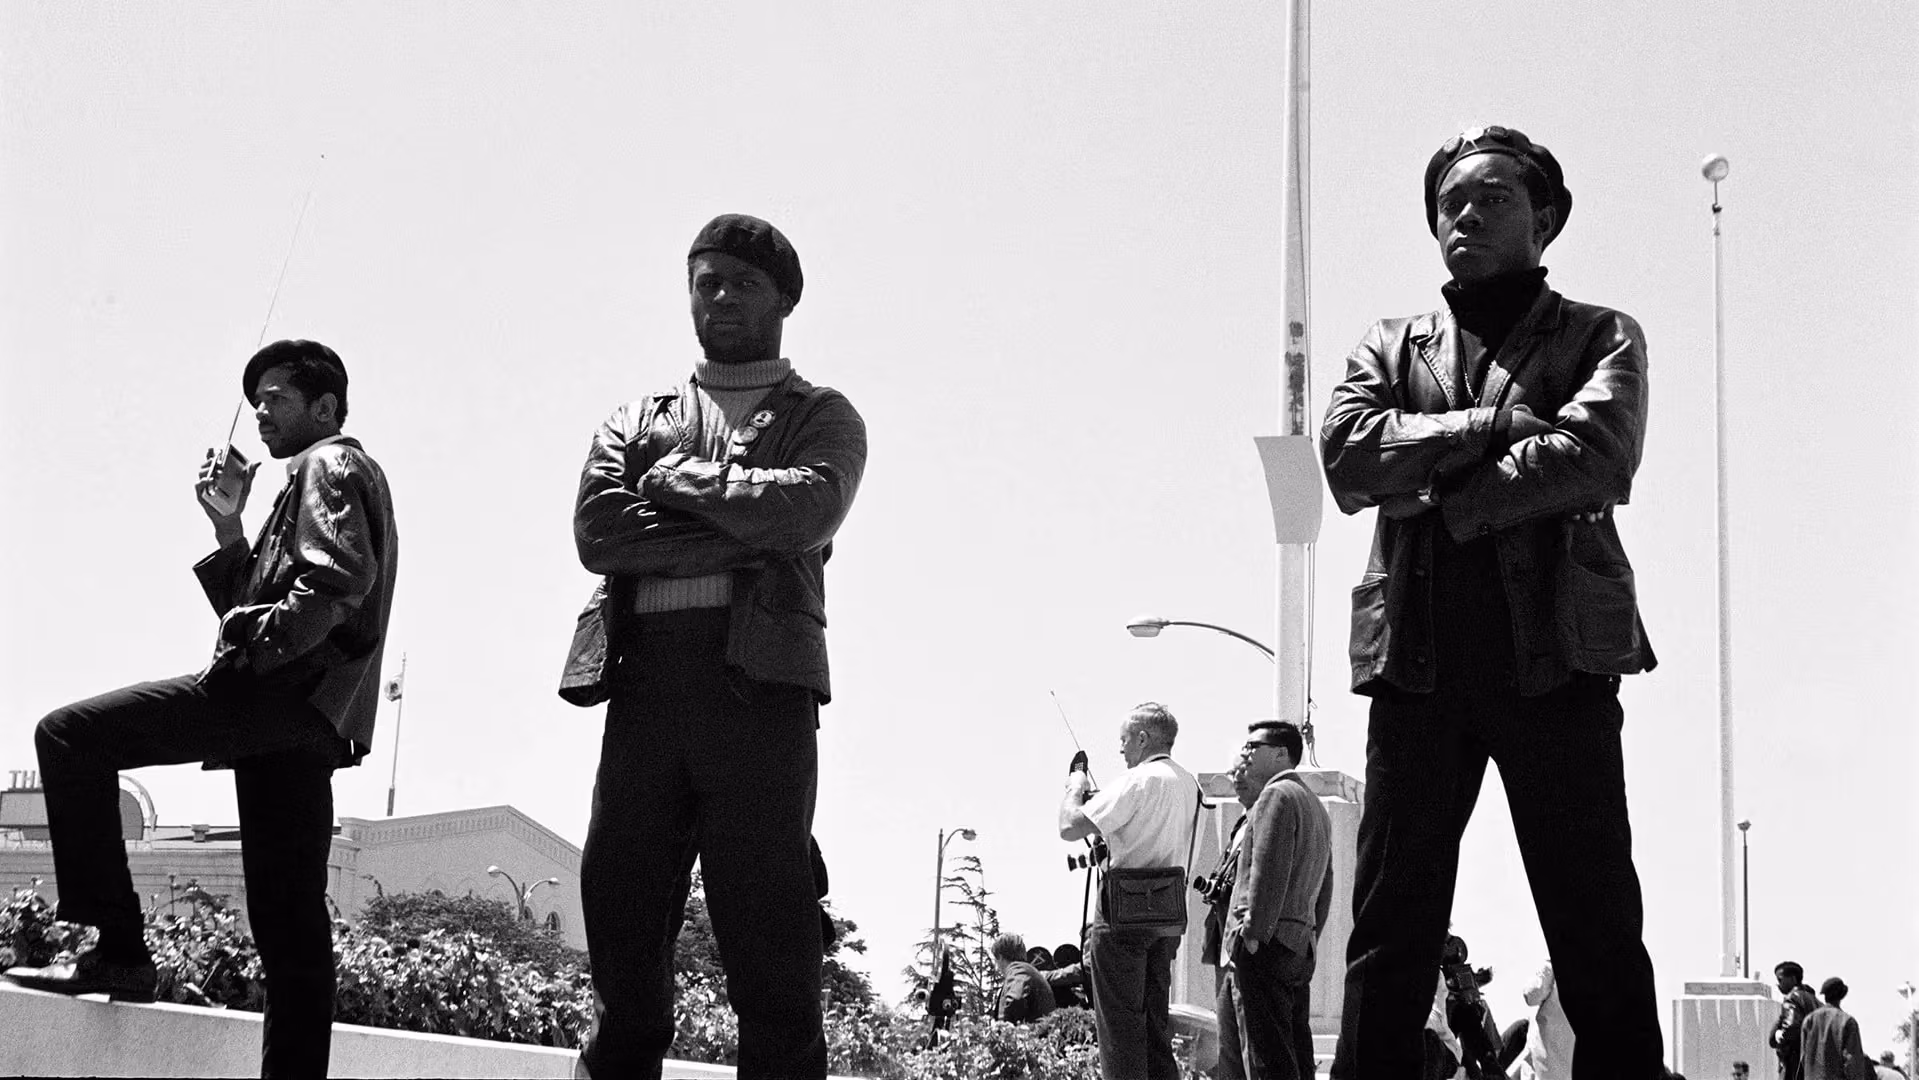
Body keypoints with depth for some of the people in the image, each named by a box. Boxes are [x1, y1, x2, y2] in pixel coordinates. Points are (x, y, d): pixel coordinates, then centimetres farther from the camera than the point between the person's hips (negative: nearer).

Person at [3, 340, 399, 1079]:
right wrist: (228, 531, 19)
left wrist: (264, 641, -17)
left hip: (282, 688, -10)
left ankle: (119, 948, -22)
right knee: (289, 925, 6)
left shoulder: (330, 465, 4)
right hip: (307, 715, 10)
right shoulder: (330, 475, 33)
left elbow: (340, 575, -17)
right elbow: (255, 607, 29)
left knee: (71, 735, -16)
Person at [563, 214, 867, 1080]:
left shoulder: (821, 417, 17)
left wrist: (681, 478, 1)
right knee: (621, 910, 0)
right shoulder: (636, 421, 24)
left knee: (768, 929, -8)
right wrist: (738, 532, -3)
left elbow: (808, 508, -6)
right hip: (644, 676, 3)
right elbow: (595, 529, 4)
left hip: (760, 678, -3)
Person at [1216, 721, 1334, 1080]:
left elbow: (1269, 871, -17)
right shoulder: (1314, 804, 24)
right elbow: (1324, 889, 24)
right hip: (1300, 949, 10)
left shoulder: (1276, 795, -7)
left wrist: (1253, 934, -18)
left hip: (1264, 946, -10)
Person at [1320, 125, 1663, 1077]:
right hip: (1418, 661, 2)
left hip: (1556, 652, -2)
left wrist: (1440, 500, -6)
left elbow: (1597, 456, -8)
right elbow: (1346, 455, 1)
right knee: (1390, 931, 0)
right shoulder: (1390, 347, 20)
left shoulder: (1600, 338, 12)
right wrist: (1494, 425, -6)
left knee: (1597, 932, -2)